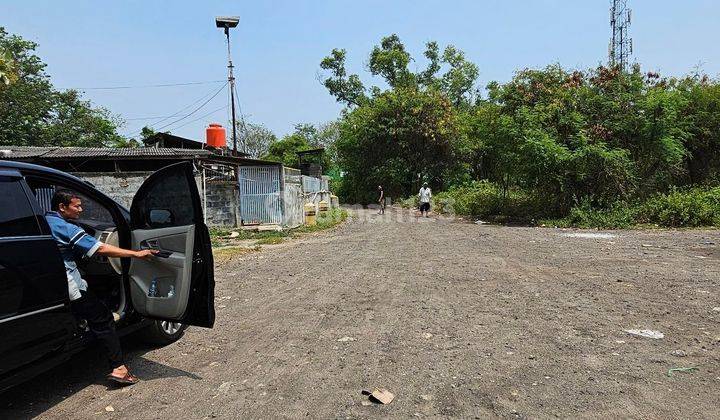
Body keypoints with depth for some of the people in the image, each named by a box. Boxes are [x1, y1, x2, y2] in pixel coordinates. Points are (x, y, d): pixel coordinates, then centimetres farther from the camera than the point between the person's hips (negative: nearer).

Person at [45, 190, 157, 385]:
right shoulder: (66, 228, -16)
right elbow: (101, 249, -22)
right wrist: (136, 254, -23)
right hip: (68, 288, -9)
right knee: (103, 320, -4)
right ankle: (118, 368, -8)